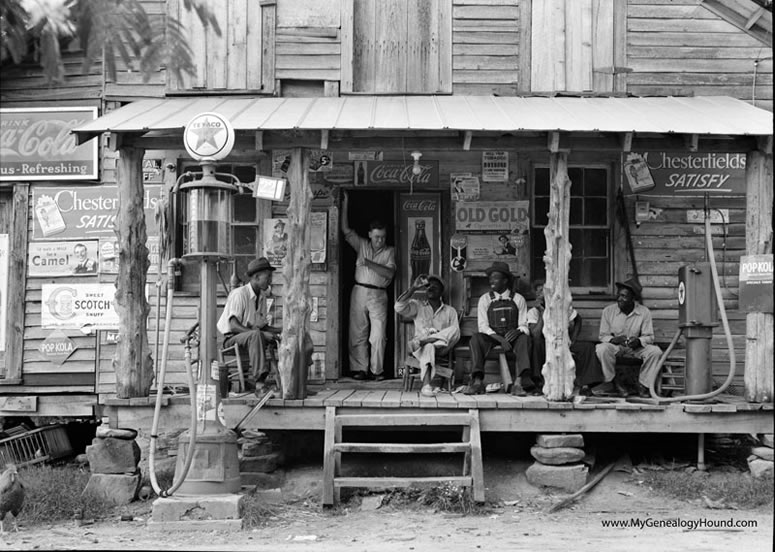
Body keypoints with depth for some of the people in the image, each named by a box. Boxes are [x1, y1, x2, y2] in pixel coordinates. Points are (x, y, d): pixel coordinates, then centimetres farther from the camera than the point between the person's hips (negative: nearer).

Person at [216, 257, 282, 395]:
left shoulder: (262, 297, 11)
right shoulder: (239, 294, -14)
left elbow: (264, 326, 13)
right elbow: (234, 326, -23)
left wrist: (281, 330, -7)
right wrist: (262, 334, -30)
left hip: (252, 337, 8)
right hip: (231, 338, -8)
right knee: (256, 335, -37)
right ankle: (259, 382, -42)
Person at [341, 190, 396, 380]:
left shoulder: (390, 251, 7)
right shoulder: (362, 245, 11)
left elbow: (389, 273, -7)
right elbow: (346, 230, 3)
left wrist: (369, 263, -15)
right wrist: (345, 205, -2)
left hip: (379, 295, -1)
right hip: (359, 292, 1)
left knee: (379, 335, -7)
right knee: (358, 333, 1)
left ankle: (377, 370, 0)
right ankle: (359, 369, 6)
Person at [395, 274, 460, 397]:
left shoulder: (450, 311, 18)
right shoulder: (417, 306, 18)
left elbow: (455, 334, 5)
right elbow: (398, 307, -3)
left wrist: (440, 336, -16)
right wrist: (413, 288, -6)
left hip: (441, 347, 1)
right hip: (420, 349, -1)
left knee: (454, 329, -28)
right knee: (428, 347, -40)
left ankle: (421, 341, -34)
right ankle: (426, 385, -53)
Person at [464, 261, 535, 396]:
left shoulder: (518, 299, 7)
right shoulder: (485, 299, 8)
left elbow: (524, 325, 3)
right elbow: (483, 326, -1)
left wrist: (517, 331, -23)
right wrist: (500, 339, -18)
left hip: (512, 337, 0)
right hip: (491, 338, 1)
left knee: (524, 338, -33)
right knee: (476, 338, -30)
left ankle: (520, 381, -45)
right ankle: (478, 381, -39)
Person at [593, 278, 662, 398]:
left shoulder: (644, 312, -6)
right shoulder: (608, 311, -6)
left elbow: (649, 337, -5)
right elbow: (603, 336, -3)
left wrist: (639, 341, -29)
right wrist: (614, 339, -26)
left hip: (636, 347, 1)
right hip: (615, 346, -1)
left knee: (655, 351, -27)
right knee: (602, 348, -34)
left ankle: (643, 385, -13)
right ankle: (609, 383, -17)